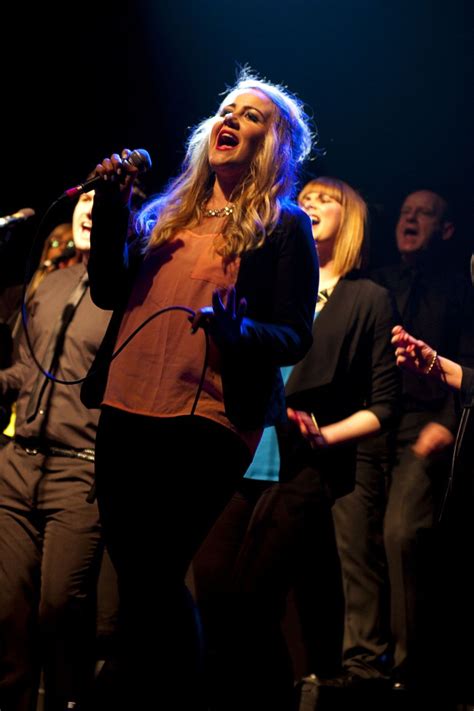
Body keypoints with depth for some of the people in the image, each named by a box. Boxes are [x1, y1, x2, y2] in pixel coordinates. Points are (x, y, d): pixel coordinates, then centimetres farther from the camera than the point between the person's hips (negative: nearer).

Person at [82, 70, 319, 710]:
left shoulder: (284, 226, 3)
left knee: (156, 574, -11)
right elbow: (108, 291, 11)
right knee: (132, 573, 6)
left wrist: (237, 329, -23)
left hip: (208, 419, -6)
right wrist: (111, 209, 1)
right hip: (127, 411, 6)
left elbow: (295, 338, -3)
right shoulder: (168, 215, 19)